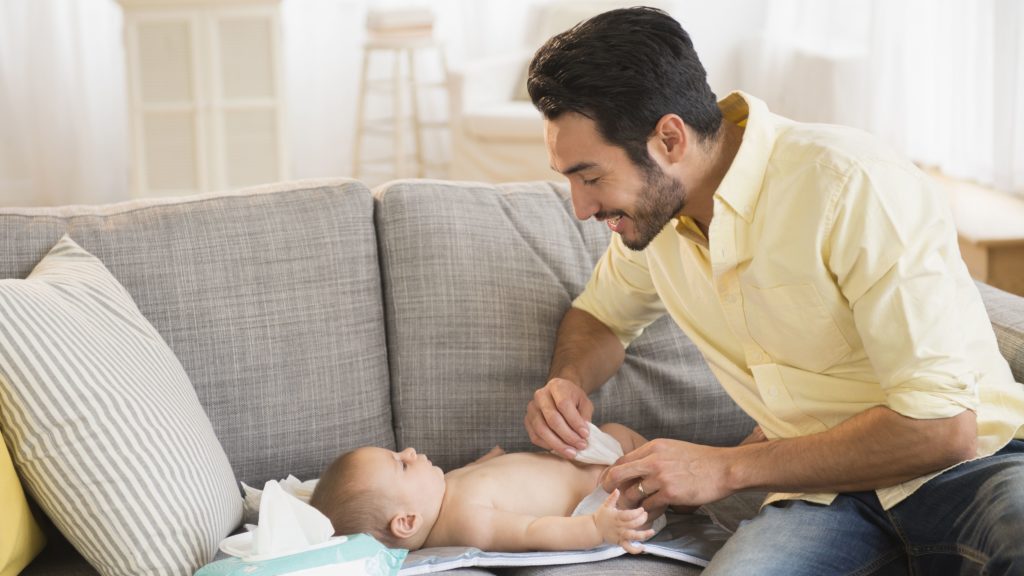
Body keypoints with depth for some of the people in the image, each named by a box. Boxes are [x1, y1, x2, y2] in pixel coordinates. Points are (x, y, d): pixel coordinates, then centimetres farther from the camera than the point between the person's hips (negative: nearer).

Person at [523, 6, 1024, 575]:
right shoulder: (651, 208, 4)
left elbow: (942, 425, -20)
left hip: (968, 466, -3)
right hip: (822, 492, 4)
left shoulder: (856, 187, -18)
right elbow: (601, 312, 27)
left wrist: (728, 468, -15)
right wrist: (567, 383, 3)